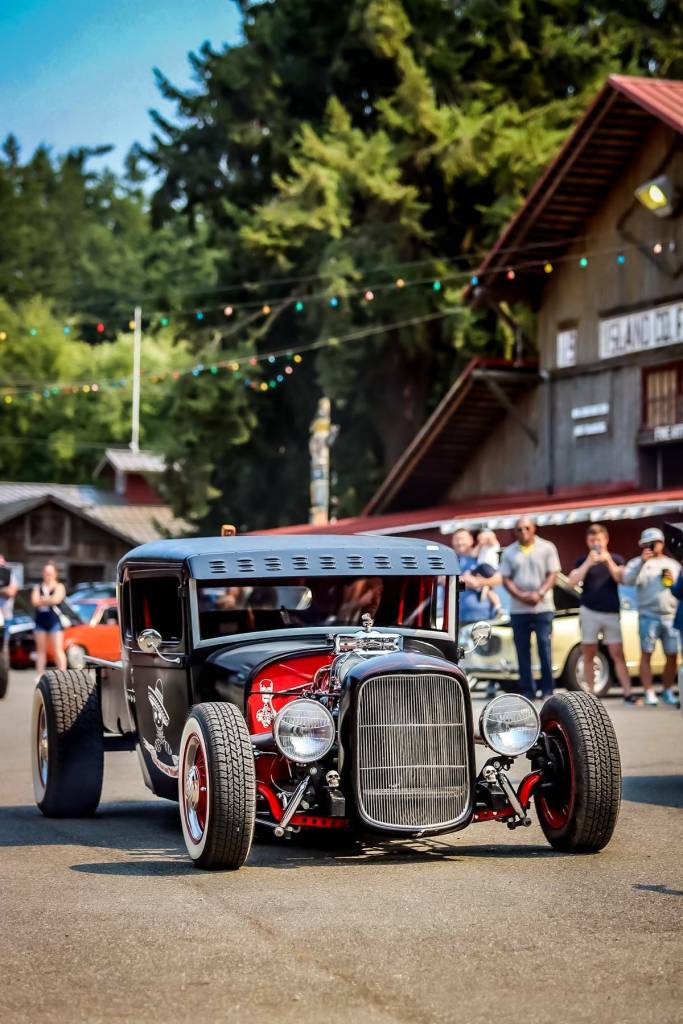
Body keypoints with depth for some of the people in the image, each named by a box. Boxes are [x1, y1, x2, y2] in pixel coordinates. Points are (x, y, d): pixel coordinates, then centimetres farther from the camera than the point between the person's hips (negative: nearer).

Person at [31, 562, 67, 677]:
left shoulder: (59, 587, 3)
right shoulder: (38, 587, 12)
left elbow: (56, 599, -15)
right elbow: (35, 601, -3)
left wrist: (42, 600, -4)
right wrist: (48, 600, -7)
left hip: (54, 621, -4)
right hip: (40, 621, 4)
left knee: (58, 650, -9)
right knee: (41, 650, 8)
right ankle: (40, 675, 11)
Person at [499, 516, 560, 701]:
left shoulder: (547, 548, 3)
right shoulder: (509, 552, 9)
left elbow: (552, 575, -2)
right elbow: (506, 579, 4)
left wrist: (539, 594, -17)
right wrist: (520, 596, -13)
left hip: (543, 608, -2)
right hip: (518, 610, 2)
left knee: (544, 648, -6)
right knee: (522, 651, 3)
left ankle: (547, 689, 1)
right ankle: (527, 690, 9)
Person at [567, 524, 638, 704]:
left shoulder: (616, 559, 9)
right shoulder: (583, 560, 6)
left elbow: (621, 579, -5)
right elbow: (573, 581, -6)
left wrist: (608, 561, -15)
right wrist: (588, 563, -15)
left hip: (612, 613, 0)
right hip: (589, 613, 0)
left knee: (618, 654, -5)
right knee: (589, 655, 2)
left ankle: (628, 693, -8)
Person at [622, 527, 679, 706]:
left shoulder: (673, 564, 17)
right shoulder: (638, 562, 7)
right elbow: (628, 581, -12)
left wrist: (673, 582, -2)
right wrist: (642, 561, -21)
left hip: (671, 617, 3)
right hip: (648, 616, -3)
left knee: (672, 656, 2)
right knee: (646, 654, -5)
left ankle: (668, 692, 14)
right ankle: (649, 693, -2)